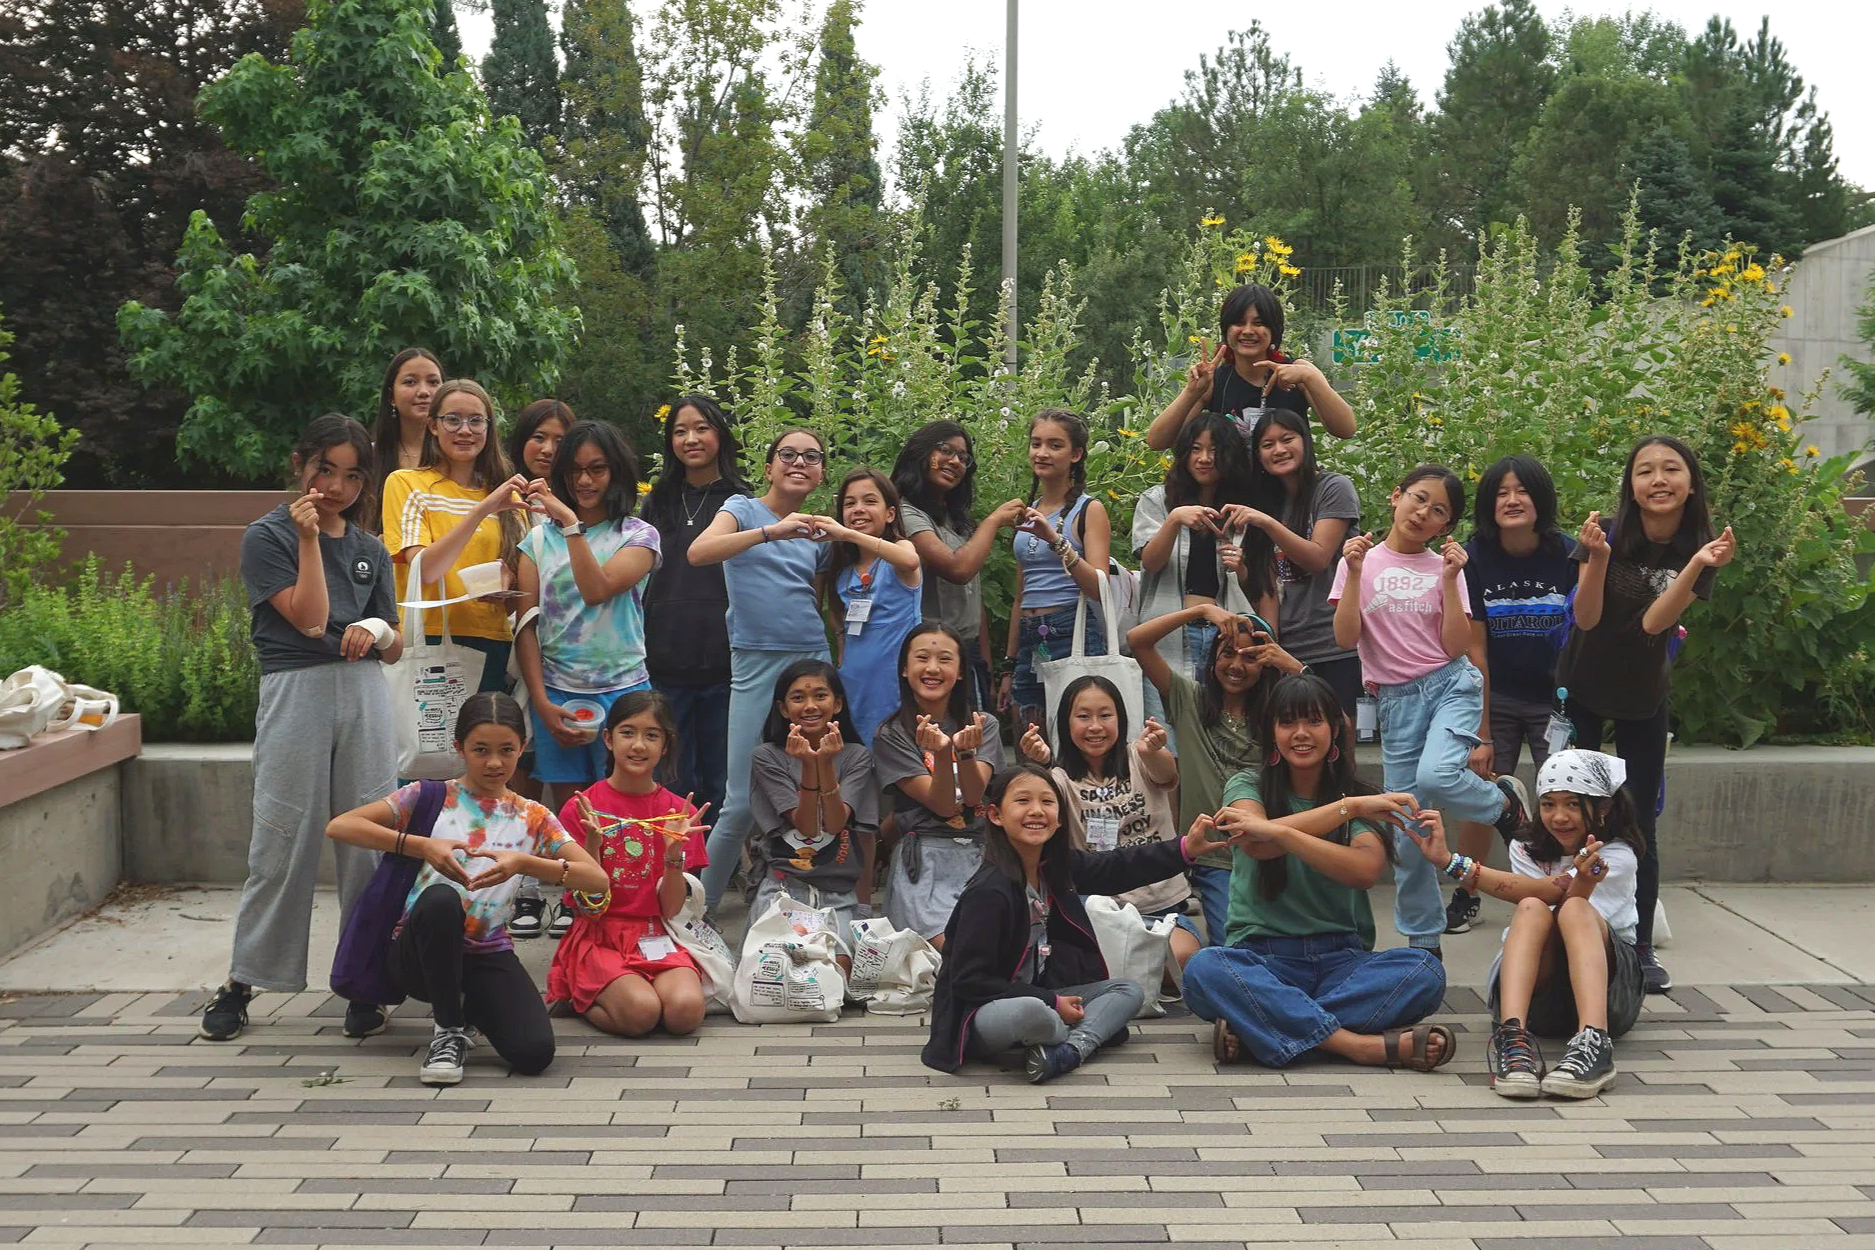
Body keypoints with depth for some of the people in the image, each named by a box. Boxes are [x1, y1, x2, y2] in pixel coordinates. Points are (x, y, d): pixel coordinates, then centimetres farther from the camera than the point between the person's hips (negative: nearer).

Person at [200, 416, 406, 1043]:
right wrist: (310, 538, -11)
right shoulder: (267, 536, 2)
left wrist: (377, 630, -5)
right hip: (295, 692, -4)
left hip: (364, 694, 4)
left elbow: (395, 648, 17)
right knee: (282, 842, -2)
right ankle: (242, 980, 10)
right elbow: (310, 620, -10)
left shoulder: (371, 550, 16)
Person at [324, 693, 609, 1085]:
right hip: (420, 952, -2)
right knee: (440, 898, -38)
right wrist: (421, 846, -22)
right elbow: (338, 826, -11)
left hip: (488, 955, 2)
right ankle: (449, 1031, -15)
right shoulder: (429, 797, 1)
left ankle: (466, 1005, 13)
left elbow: (597, 880, -6)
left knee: (534, 1053, -24)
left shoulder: (532, 818, 6)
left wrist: (524, 863, -21)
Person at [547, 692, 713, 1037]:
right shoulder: (581, 808, -2)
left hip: (656, 937, 2)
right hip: (599, 937, -2)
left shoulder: (679, 813, 4)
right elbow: (590, 905, -5)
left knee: (686, 1011, -29)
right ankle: (579, 998, 1)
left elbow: (671, 909, 1)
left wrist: (674, 850, -16)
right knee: (641, 1012, -30)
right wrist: (593, 844, -20)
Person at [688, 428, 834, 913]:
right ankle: (698, 904, 6)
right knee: (742, 801, -8)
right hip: (757, 662, -5)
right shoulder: (743, 509, 3)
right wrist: (772, 531, -27)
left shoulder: (819, 531, 16)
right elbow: (699, 552, -19)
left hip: (813, 659, 5)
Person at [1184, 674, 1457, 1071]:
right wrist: (1350, 807, -17)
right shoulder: (1247, 786, 8)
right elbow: (1256, 845, -17)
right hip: (1264, 959, -2)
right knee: (1204, 968, -34)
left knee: (1426, 970, -28)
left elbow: (1365, 870, -14)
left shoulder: (1360, 797, 9)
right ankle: (1361, 1044, -34)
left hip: (1341, 958, 2)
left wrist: (1278, 831, -25)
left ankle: (1254, 1028, -31)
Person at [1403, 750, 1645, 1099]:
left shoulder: (1618, 857, -6)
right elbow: (1534, 902, -15)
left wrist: (1452, 864, -35)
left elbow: (1550, 890, -24)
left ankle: (1593, 1041, -49)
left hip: (1607, 986, -2)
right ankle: (1513, 1035, -48)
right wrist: (1579, 884, -40)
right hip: (1539, 994, 2)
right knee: (1532, 909, -28)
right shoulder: (1526, 850, 7)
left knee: (1574, 909, -30)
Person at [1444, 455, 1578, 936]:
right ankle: (1465, 896, 16)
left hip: (1556, 700, -1)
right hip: (1496, 699, 1)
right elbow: (1475, 649, -8)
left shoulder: (1568, 555, -13)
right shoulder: (1475, 559, -10)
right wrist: (1481, 733, -7)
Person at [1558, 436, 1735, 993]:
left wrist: (1698, 566, -36)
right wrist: (1598, 557, -35)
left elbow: (1654, 621, -23)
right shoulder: (1610, 535, -16)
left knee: (1640, 823, 4)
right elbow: (1586, 618, -19)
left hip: (1644, 697, 1)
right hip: (1582, 691, -1)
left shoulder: (1700, 549, -12)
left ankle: (1642, 947, 13)